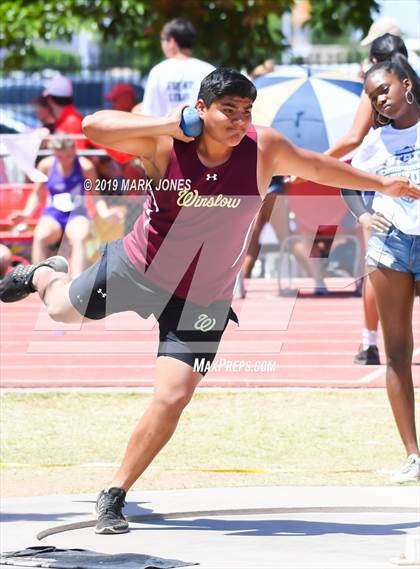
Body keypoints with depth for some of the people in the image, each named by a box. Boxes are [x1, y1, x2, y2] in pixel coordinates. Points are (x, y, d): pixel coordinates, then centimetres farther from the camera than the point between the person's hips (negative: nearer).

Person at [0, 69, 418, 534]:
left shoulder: (264, 150, -16)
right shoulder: (165, 144, -22)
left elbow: (317, 167, 3)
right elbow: (93, 126, -30)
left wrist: (381, 184, 11)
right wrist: (164, 125, -37)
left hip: (202, 299, 0)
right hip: (137, 269, 0)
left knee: (172, 399, -12)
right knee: (63, 309, 24)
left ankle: (114, 496, 4)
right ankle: (45, 276, 64)